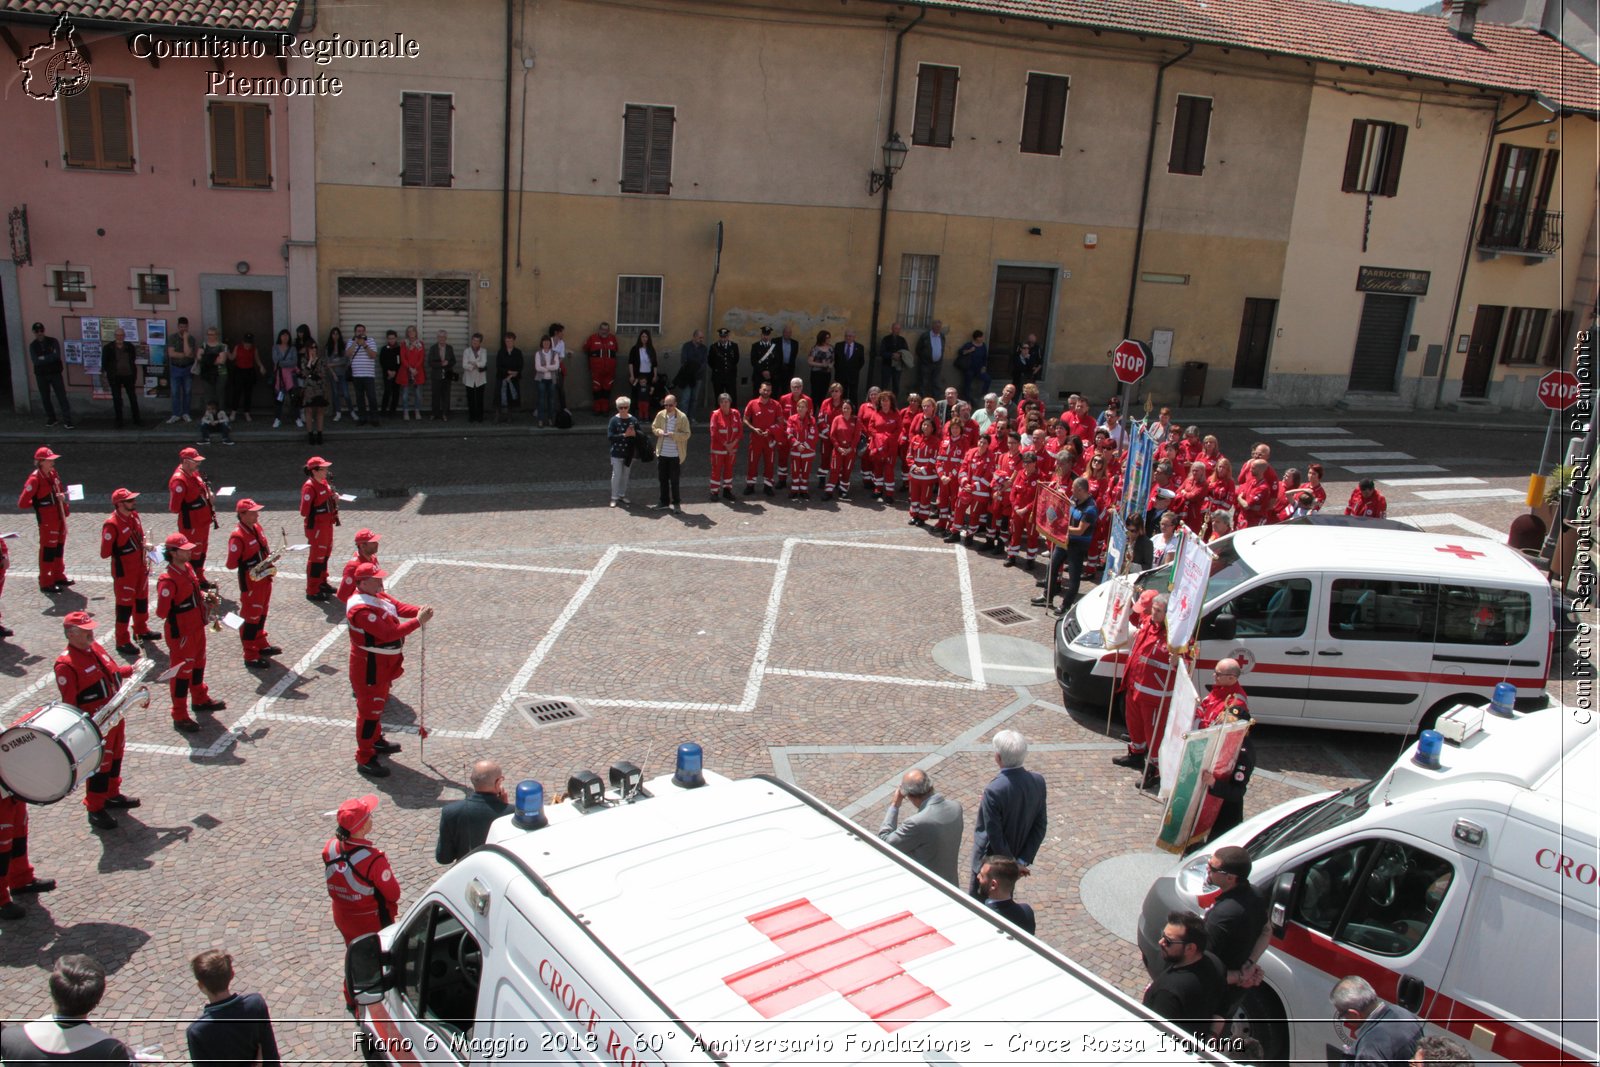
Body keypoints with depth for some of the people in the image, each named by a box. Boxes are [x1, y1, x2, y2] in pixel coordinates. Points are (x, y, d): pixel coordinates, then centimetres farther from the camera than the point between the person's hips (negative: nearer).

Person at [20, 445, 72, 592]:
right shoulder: (35, 479, -20)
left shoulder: (54, 474, 5)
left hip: (60, 517, 8)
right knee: (48, 550, -1)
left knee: (59, 548, 18)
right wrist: (38, 503, -7)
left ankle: (58, 576, 32)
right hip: (47, 521, -8)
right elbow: (22, 503, -21)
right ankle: (46, 583, 9)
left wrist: (62, 496, -1)